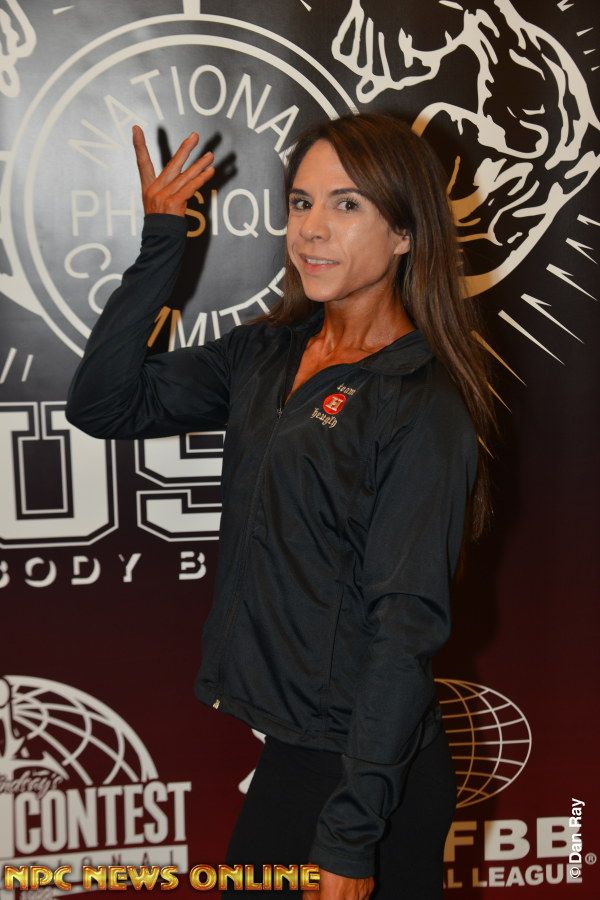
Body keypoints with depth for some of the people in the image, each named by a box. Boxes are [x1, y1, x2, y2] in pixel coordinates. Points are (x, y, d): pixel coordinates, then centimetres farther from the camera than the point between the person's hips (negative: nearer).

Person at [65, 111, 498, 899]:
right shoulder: (269, 353, 3)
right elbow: (104, 405, 3)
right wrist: (161, 245, -5)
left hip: (365, 772, -6)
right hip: (286, 745, 7)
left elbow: (407, 625, -20)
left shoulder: (424, 406, -17)